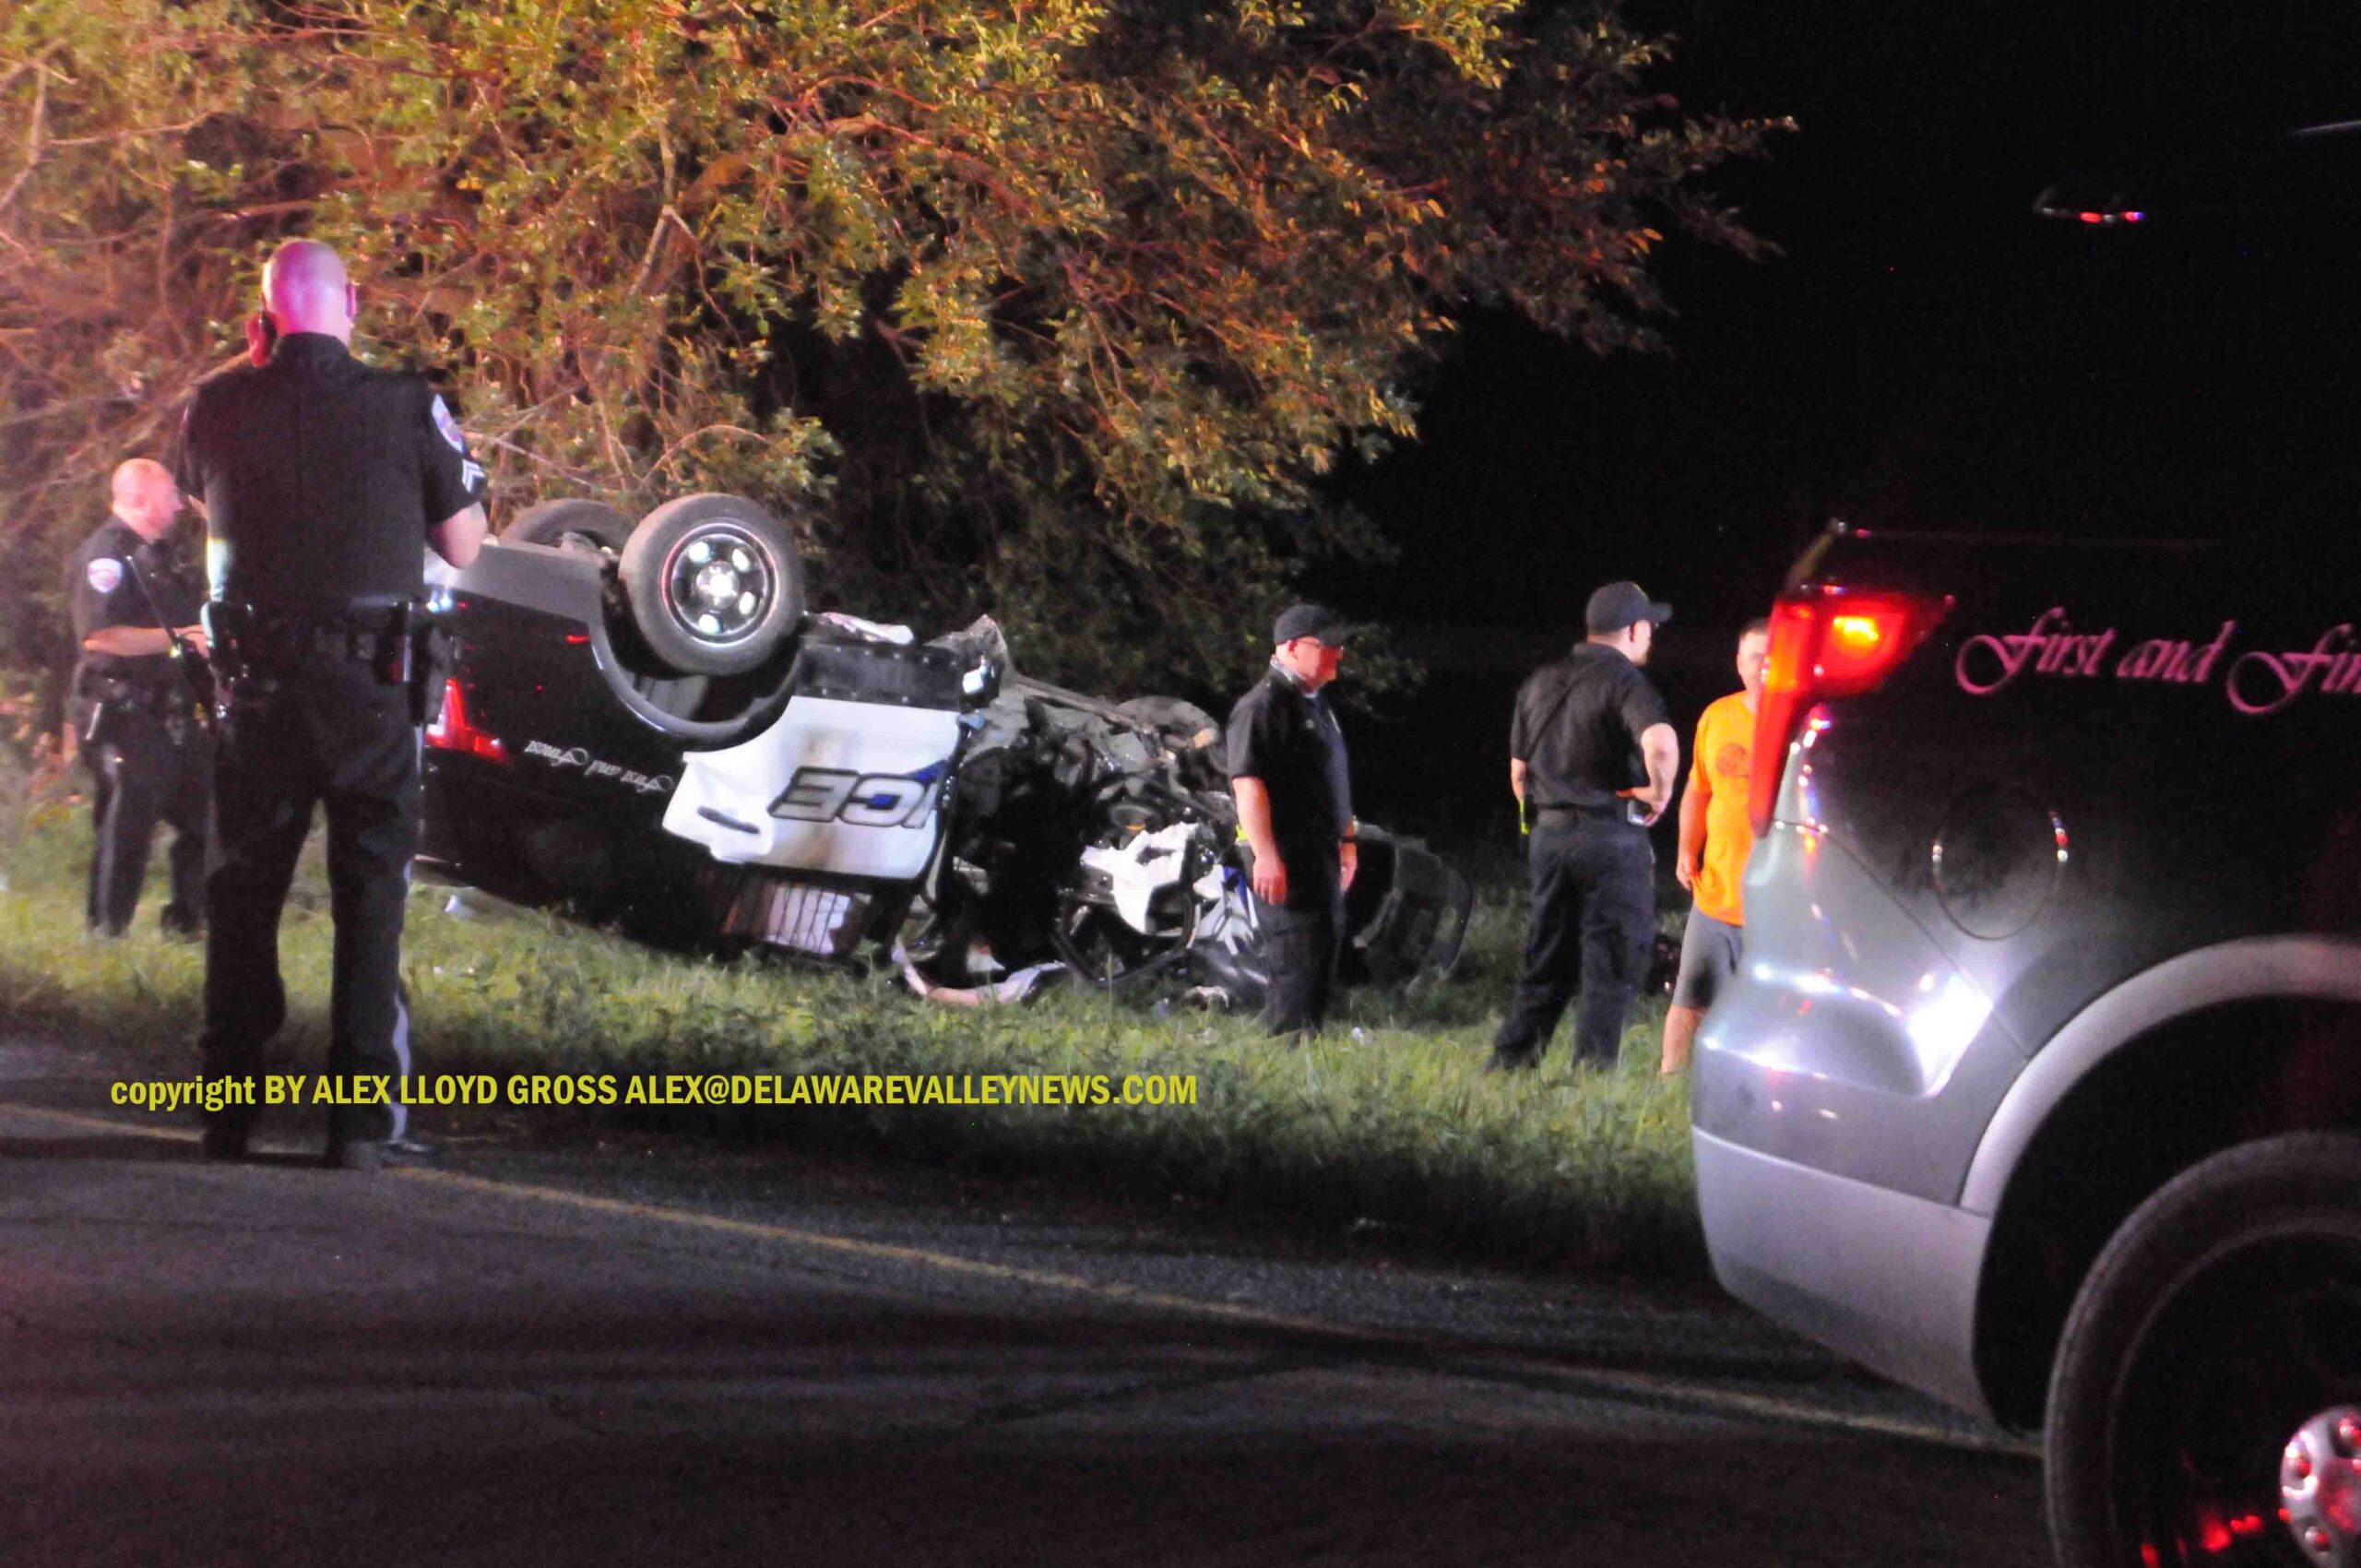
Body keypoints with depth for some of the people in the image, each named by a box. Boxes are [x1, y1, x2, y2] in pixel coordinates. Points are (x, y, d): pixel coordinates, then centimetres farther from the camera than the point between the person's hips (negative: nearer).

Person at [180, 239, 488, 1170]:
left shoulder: (217, 408, -1)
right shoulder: (405, 407, -7)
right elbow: (463, 546, 0)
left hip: (257, 675, 2)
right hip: (372, 681, -2)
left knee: (243, 891, 11)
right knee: (369, 892, 3)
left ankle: (226, 1109, 11)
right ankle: (360, 1118, -3)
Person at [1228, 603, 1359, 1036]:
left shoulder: (1314, 704, 19)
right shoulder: (1264, 705, -14)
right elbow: (1247, 782, -22)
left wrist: (1347, 839, 30)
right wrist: (1266, 855, -29)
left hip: (1322, 860, 10)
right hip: (1287, 865, -10)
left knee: (1323, 969, 13)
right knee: (1297, 970, -13)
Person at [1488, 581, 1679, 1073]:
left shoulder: (1540, 683, 13)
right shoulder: (1624, 681, -10)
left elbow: (1519, 772, 18)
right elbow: (1660, 742, -30)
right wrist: (1659, 792, -13)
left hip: (1548, 831, 7)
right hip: (1610, 835, -7)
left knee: (1546, 964, 14)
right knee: (1611, 965, 0)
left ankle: (1508, 1062, 12)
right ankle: (1592, 1069, -3)